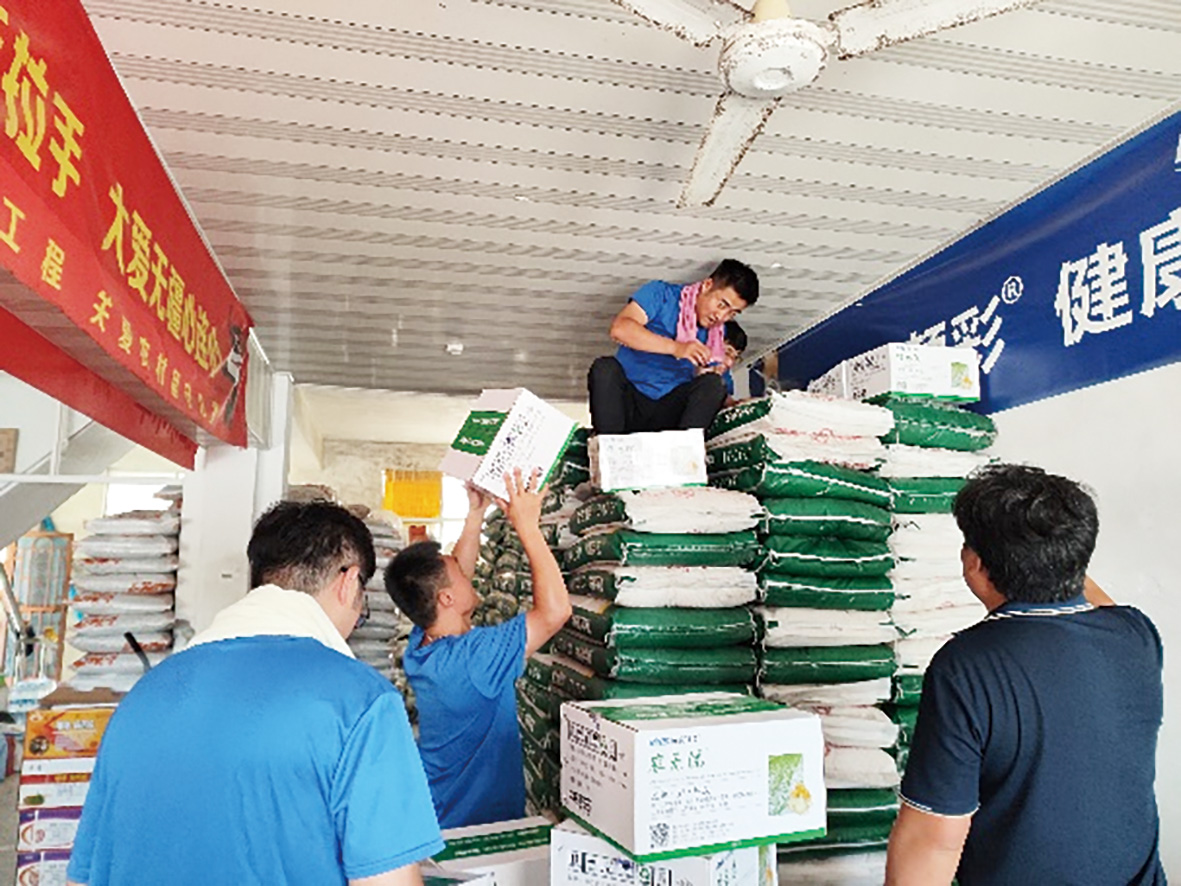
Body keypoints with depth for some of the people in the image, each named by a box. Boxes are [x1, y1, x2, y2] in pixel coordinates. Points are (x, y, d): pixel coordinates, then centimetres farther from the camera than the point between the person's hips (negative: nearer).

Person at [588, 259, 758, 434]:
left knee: (713, 384, -21)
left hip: (670, 412, 3)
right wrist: (676, 348, -26)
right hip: (629, 399, -3)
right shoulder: (661, 294, -1)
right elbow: (619, 328, -18)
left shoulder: (718, 334, 12)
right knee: (605, 368, -30)